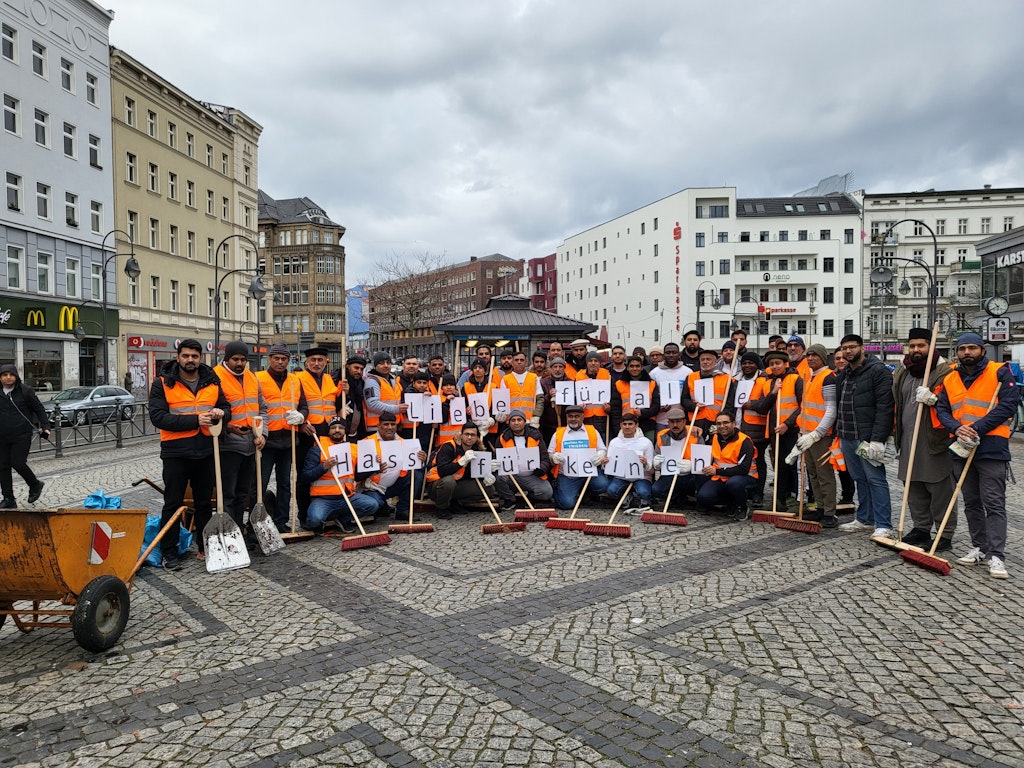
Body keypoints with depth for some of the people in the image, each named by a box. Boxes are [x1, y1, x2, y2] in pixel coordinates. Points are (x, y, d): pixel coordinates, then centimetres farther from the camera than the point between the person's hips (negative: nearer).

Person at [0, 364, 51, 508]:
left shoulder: (25, 390, -3)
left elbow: (39, 409, 2)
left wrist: (45, 426, -7)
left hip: (22, 435, -4)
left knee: (18, 463, -10)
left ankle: (35, 485, 18)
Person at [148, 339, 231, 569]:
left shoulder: (212, 382, 8)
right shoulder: (162, 384, -5)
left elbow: (226, 407, 14)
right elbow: (157, 416, -14)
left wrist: (221, 413, -12)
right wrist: (195, 421, -21)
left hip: (206, 452, 4)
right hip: (176, 453, -4)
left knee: (205, 502, 15)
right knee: (173, 504, 4)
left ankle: (206, 547, 27)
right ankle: (169, 552, 14)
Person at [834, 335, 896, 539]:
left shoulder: (878, 370, -9)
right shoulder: (842, 376, 16)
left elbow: (885, 407, -16)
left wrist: (877, 439, -21)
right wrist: (837, 432, 15)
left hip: (867, 437, -8)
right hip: (846, 438, 8)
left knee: (876, 480, -6)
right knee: (860, 480, 15)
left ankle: (884, 526, -3)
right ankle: (864, 519, 24)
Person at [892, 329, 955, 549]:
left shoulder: (945, 372, -7)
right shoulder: (902, 373, 14)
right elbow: (895, 403, 24)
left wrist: (934, 399, -26)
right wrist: (895, 435, 20)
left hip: (936, 442, -7)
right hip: (909, 442, 7)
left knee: (941, 492, 0)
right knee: (914, 491, 14)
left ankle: (945, 535, 9)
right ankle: (920, 529, 27)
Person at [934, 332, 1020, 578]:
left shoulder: (1000, 373, -4)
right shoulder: (950, 379, 11)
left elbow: (1008, 405, -13)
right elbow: (941, 409, 7)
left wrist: (977, 429, -19)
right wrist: (957, 428, -13)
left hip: (992, 449, -6)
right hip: (962, 448, 6)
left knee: (994, 503, -6)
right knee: (971, 503, 13)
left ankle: (996, 556, -4)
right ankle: (979, 547, 24)